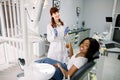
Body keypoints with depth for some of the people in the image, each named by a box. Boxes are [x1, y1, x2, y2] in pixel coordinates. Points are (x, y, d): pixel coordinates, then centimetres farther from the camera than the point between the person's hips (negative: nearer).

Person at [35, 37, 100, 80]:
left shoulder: (81, 60, -34)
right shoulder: (81, 53, -8)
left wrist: (59, 66, -16)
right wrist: (70, 48, 0)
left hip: (62, 74, -7)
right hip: (66, 67, 8)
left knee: (45, 60, -3)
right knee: (46, 59, 9)